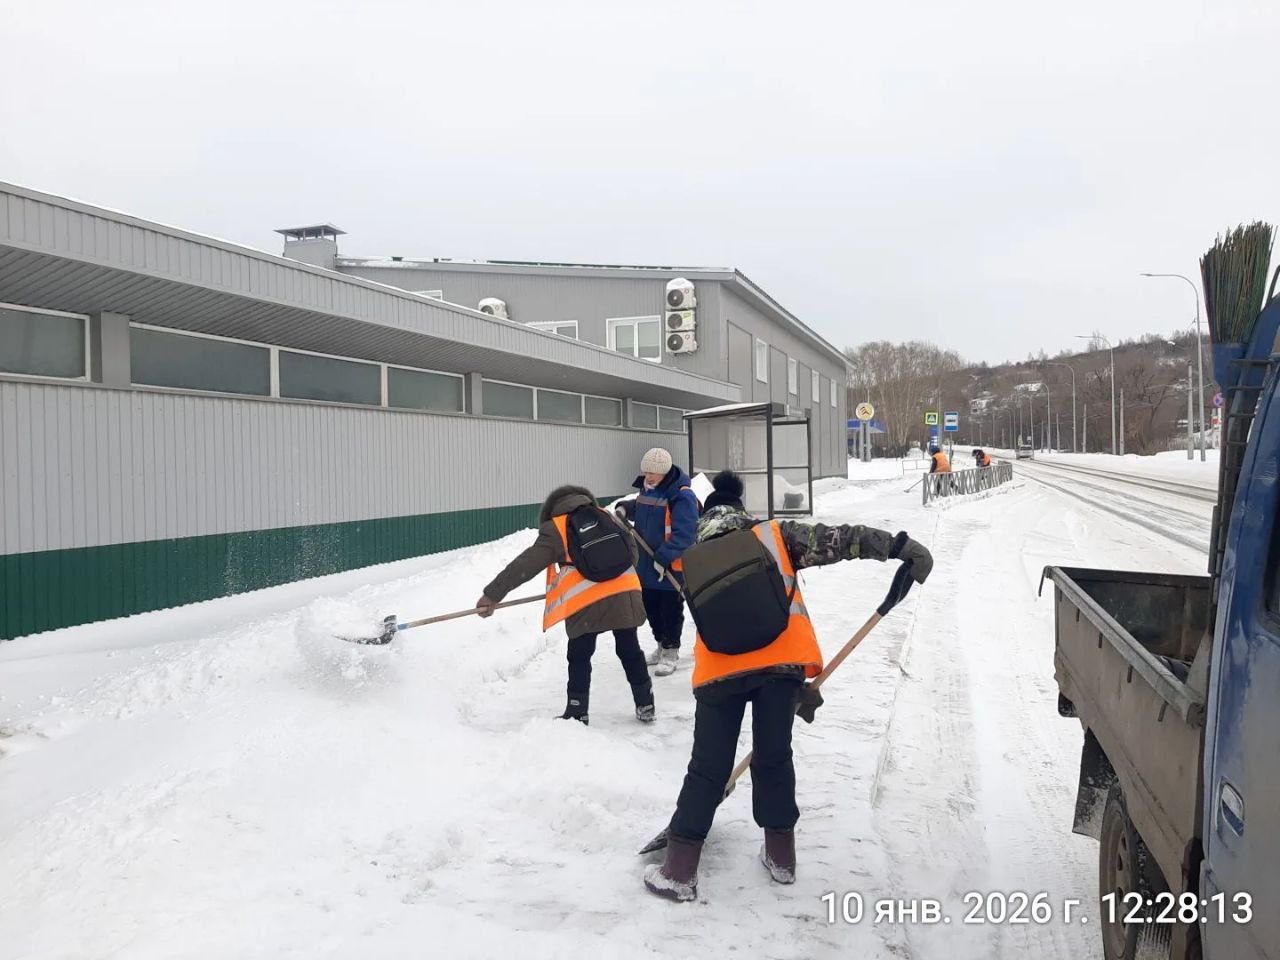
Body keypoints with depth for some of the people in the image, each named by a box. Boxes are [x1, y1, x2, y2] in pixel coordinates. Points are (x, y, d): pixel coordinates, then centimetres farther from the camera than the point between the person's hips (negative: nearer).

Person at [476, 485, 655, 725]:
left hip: (587, 604, -4)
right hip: (625, 595, 4)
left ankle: (577, 715, 15)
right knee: (630, 651, 19)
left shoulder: (556, 530, 4)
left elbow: (525, 565, 0)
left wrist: (493, 594, 3)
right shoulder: (607, 517, 18)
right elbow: (632, 553, 24)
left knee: (579, 659, 12)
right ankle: (645, 706, 28)